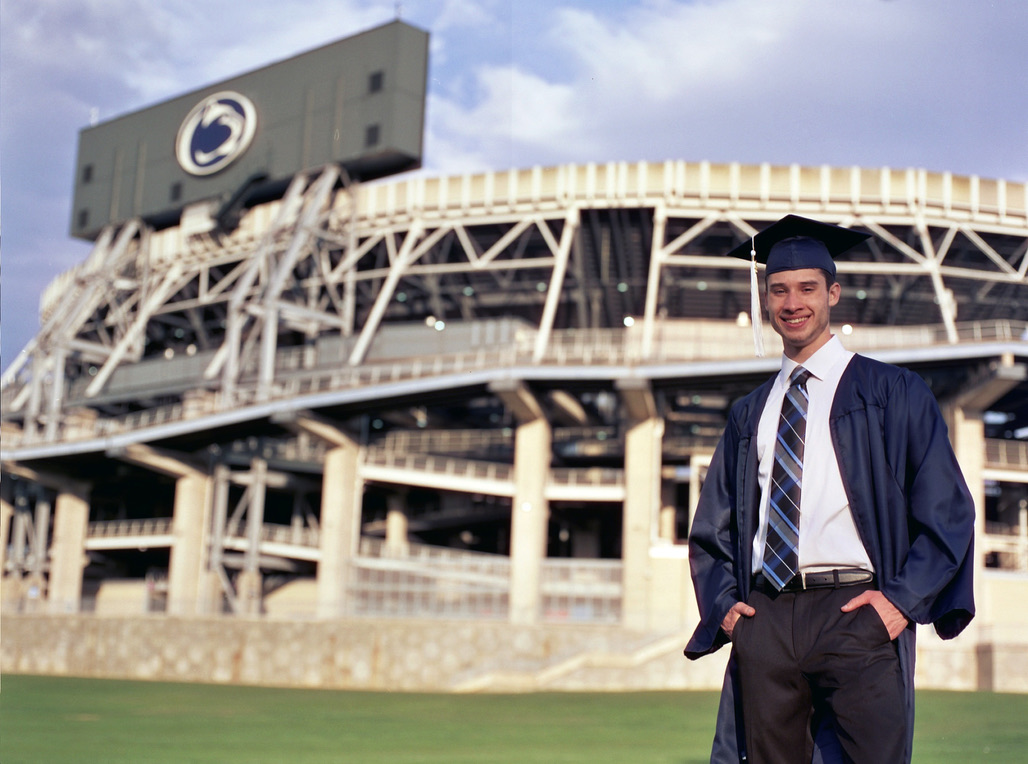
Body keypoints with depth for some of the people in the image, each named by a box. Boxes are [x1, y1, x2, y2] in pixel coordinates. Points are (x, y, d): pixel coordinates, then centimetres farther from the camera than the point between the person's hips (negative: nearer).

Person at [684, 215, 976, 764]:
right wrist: (724, 602, 5)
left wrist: (904, 597, -8)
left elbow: (947, 508, 3)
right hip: (764, 622, 3)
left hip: (856, 615, -3)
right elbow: (712, 528, 21)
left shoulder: (893, 394, 7)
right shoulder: (749, 415, 18)